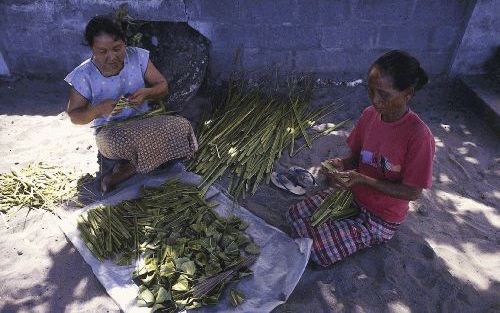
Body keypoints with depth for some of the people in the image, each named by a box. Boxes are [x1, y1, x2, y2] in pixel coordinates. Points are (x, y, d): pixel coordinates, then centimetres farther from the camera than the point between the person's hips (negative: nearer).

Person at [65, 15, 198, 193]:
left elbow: (163, 86, 0)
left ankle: (126, 169, -14)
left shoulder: (138, 57, -5)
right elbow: (74, 116, -4)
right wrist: (99, 109, -25)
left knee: (182, 126, -24)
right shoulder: (84, 75, -10)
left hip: (144, 122, 4)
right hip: (110, 130, -3)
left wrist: (147, 93, -23)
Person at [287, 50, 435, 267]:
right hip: (353, 194, 6)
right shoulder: (370, 114, -8)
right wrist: (341, 164, -19)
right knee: (295, 214, -2)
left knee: (317, 250, -12)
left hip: (380, 218, -5)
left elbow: (412, 192, -21)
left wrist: (362, 180, -29)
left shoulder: (419, 137, -27)